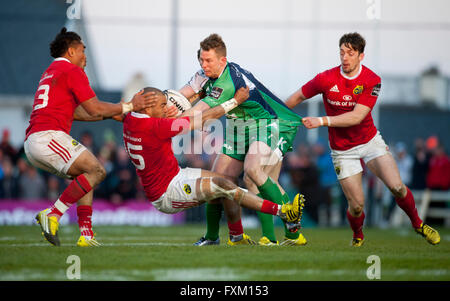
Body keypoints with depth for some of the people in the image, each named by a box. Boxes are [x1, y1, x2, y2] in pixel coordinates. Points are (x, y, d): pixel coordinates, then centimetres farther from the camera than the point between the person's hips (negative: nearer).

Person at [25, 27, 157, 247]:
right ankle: (52, 215, -18)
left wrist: (114, 113, 29)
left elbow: (76, 112, 30)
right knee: (96, 171, -12)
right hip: (48, 136, -10)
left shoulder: (50, 73, 29)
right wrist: (129, 106, 2)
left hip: (31, 142, 10)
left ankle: (86, 234, 5)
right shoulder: (72, 71, -1)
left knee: (84, 175, 18)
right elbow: (94, 109, -6)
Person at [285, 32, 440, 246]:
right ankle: (357, 236, 25)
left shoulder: (372, 80, -12)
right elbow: (299, 96, 3)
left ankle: (418, 224, 13)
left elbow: (357, 116, -21)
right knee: (356, 205, -8)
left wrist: (322, 121, -29)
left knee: (396, 186, -14)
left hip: (370, 141, 1)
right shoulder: (326, 79, -14)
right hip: (342, 149, -1)